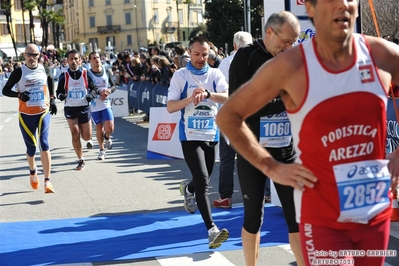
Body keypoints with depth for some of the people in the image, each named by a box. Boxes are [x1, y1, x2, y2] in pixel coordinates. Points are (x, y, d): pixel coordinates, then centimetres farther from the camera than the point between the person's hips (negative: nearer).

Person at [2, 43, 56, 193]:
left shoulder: (44, 69, 1)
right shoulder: (19, 72, -7)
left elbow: (50, 85, 20)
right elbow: (5, 90, -3)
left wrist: (52, 100, 8)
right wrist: (19, 95, -21)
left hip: (43, 112, 0)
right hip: (26, 115, 0)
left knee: (44, 144, -14)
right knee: (31, 148, 8)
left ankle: (47, 181, -14)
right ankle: (33, 172, 40)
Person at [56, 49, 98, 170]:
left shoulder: (86, 73, -4)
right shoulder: (64, 76, -4)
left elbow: (94, 88, 6)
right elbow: (59, 91, 5)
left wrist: (91, 95, -15)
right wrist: (61, 95, -18)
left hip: (84, 107, 1)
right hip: (70, 108, 0)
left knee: (87, 137, 5)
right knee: (75, 134, -7)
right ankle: (81, 160, 7)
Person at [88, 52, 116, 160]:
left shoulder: (107, 72, 4)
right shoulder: (87, 74, -7)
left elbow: (114, 86, 8)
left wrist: (109, 91, -14)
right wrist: (99, 92, -25)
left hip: (106, 104, 2)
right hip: (94, 106, -1)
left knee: (109, 128, -12)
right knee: (99, 129, 5)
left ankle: (107, 137, 24)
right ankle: (102, 150, 25)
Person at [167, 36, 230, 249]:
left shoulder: (215, 74, 3)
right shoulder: (180, 76, -3)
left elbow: (228, 98, -14)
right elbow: (170, 107, -8)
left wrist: (207, 93, -32)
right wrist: (190, 99, -25)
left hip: (211, 134, 4)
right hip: (190, 136, -4)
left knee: (203, 179, 19)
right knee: (203, 182, -14)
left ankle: (188, 189, 55)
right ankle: (212, 231, -17)